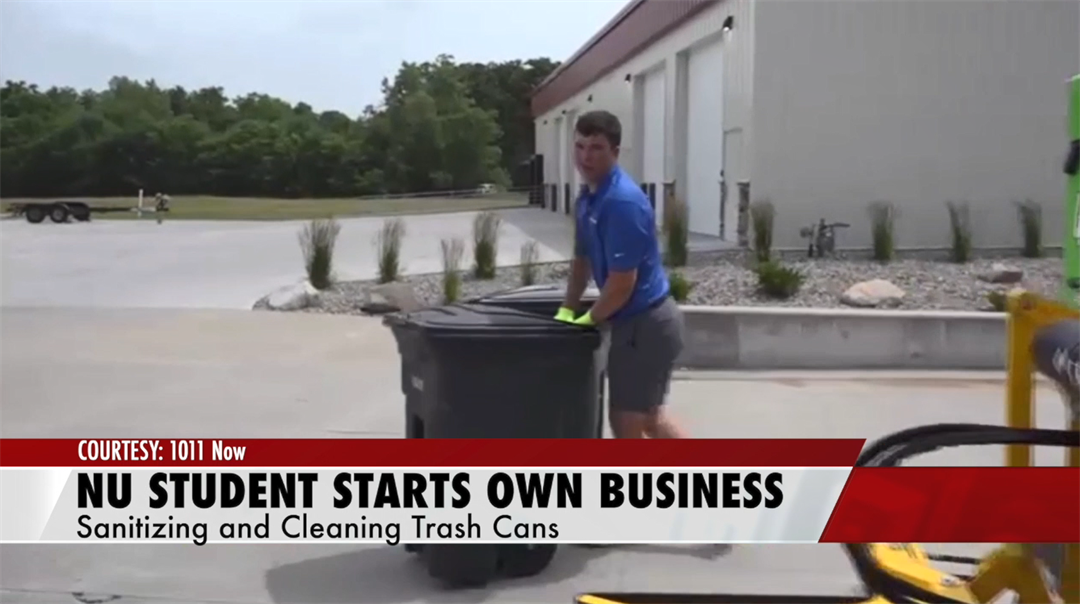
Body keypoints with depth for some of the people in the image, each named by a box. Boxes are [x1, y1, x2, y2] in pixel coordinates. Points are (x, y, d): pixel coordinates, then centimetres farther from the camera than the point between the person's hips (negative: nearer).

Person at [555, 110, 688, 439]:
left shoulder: (622, 201, -24)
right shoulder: (587, 197, 7)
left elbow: (622, 283, -24)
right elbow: (582, 259, 19)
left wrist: (588, 320, -11)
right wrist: (567, 311, 12)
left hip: (645, 324, -10)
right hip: (644, 320, 10)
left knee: (625, 422, 1)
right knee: (650, 416, 19)